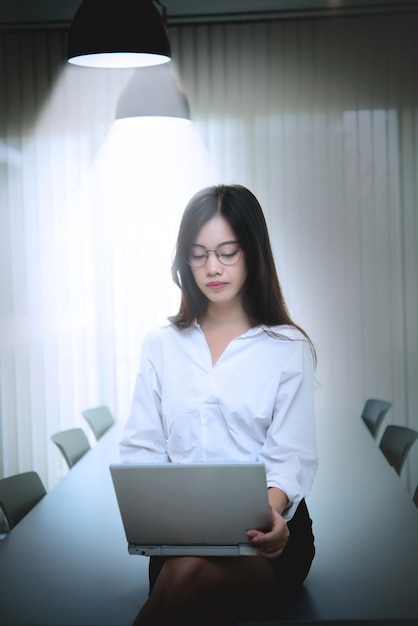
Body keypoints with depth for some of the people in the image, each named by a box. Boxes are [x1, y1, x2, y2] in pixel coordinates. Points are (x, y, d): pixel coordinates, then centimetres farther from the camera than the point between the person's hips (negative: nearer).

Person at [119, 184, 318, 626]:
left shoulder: (288, 347, 5)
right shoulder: (161, 345, 13)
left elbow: (291, 456, -3)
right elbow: (141, 446, 7)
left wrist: (270, 511, -26)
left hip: (266, 537, -1)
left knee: (188, 572, -34)